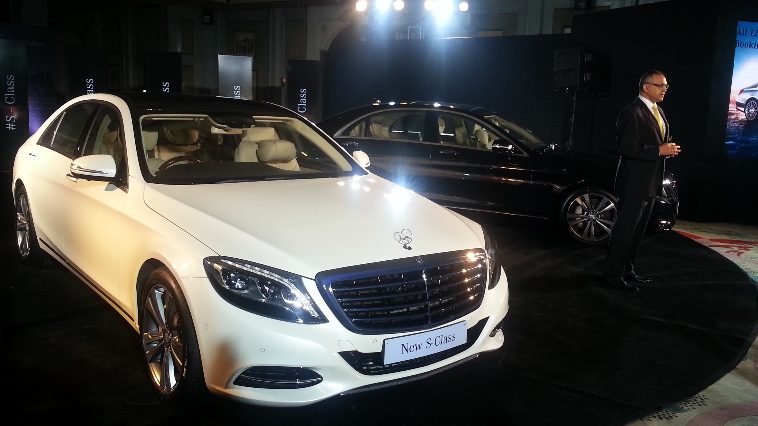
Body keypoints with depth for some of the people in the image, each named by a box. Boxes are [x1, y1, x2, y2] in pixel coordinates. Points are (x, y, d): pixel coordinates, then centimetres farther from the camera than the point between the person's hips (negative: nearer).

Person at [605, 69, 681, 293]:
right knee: (625, 229, -3)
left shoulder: (658, 112, 14)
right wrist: (659, 151, -21)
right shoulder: (632, 112, -15)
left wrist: (669, 148, 3)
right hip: (634, 182, -9)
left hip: (651, 182, 9)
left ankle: (628, 270, 27)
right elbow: (626, 148, -21)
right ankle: (614, 274, 6)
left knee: (638, 230, 16)